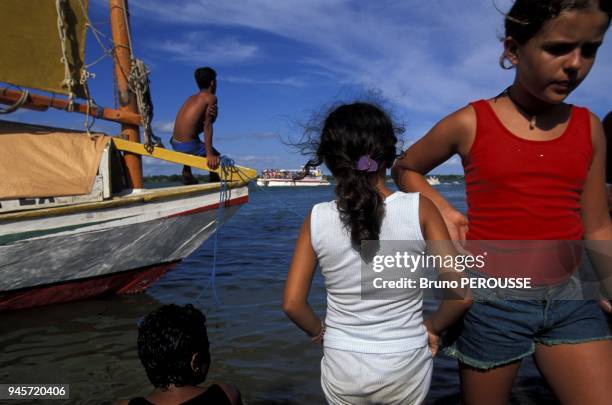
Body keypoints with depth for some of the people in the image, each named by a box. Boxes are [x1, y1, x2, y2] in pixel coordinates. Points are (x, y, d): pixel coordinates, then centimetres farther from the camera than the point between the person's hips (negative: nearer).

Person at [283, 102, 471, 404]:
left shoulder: (317, 219, -11)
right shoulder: (419, 209, -14)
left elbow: (292, 303, -8)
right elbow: (461, 295, -13)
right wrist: (432, 328, 5)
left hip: (342, 368, 1)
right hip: (404, 366, 0)